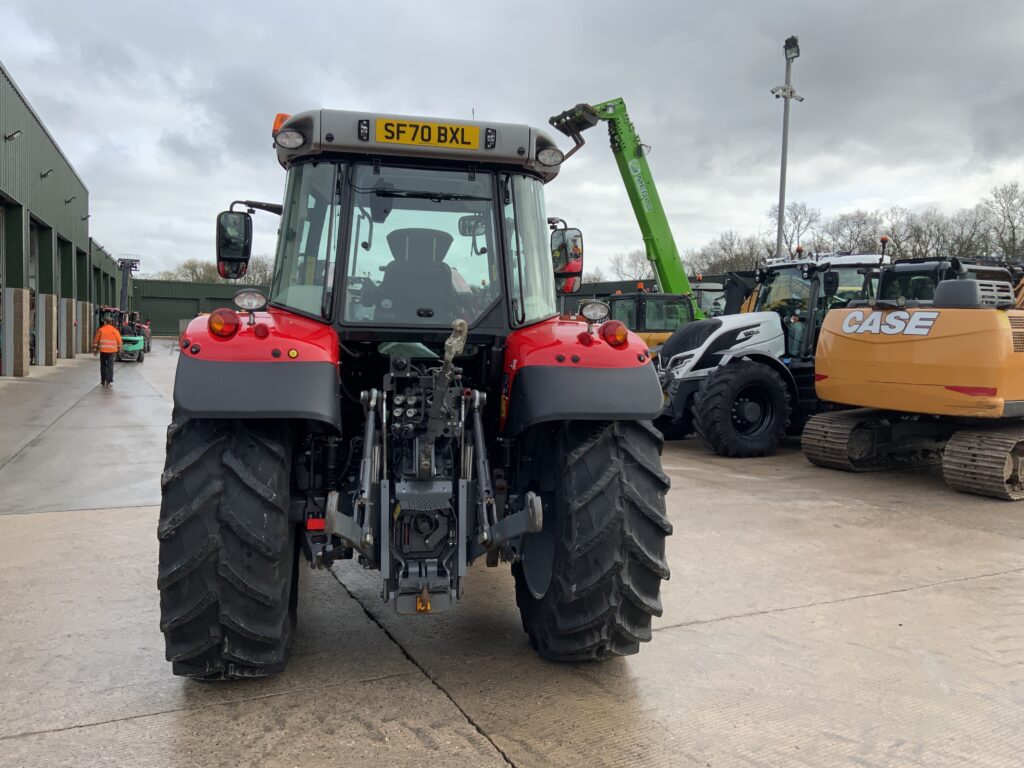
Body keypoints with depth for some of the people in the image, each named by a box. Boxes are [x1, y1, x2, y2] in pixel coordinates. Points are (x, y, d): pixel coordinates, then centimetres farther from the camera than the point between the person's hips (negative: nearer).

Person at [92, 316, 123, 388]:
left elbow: (96, 340, 2)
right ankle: (108, 382, -5)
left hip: (103, 350, 1)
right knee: (110, 366, 1)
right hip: (111, 350, -1)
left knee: (103, 366, 14)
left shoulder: (100, 330, -1)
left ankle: (103, 381, 20)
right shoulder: (114, 330, -1)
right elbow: (119, 340, 2)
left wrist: (95, 349, 12)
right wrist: (120, 349, 15)